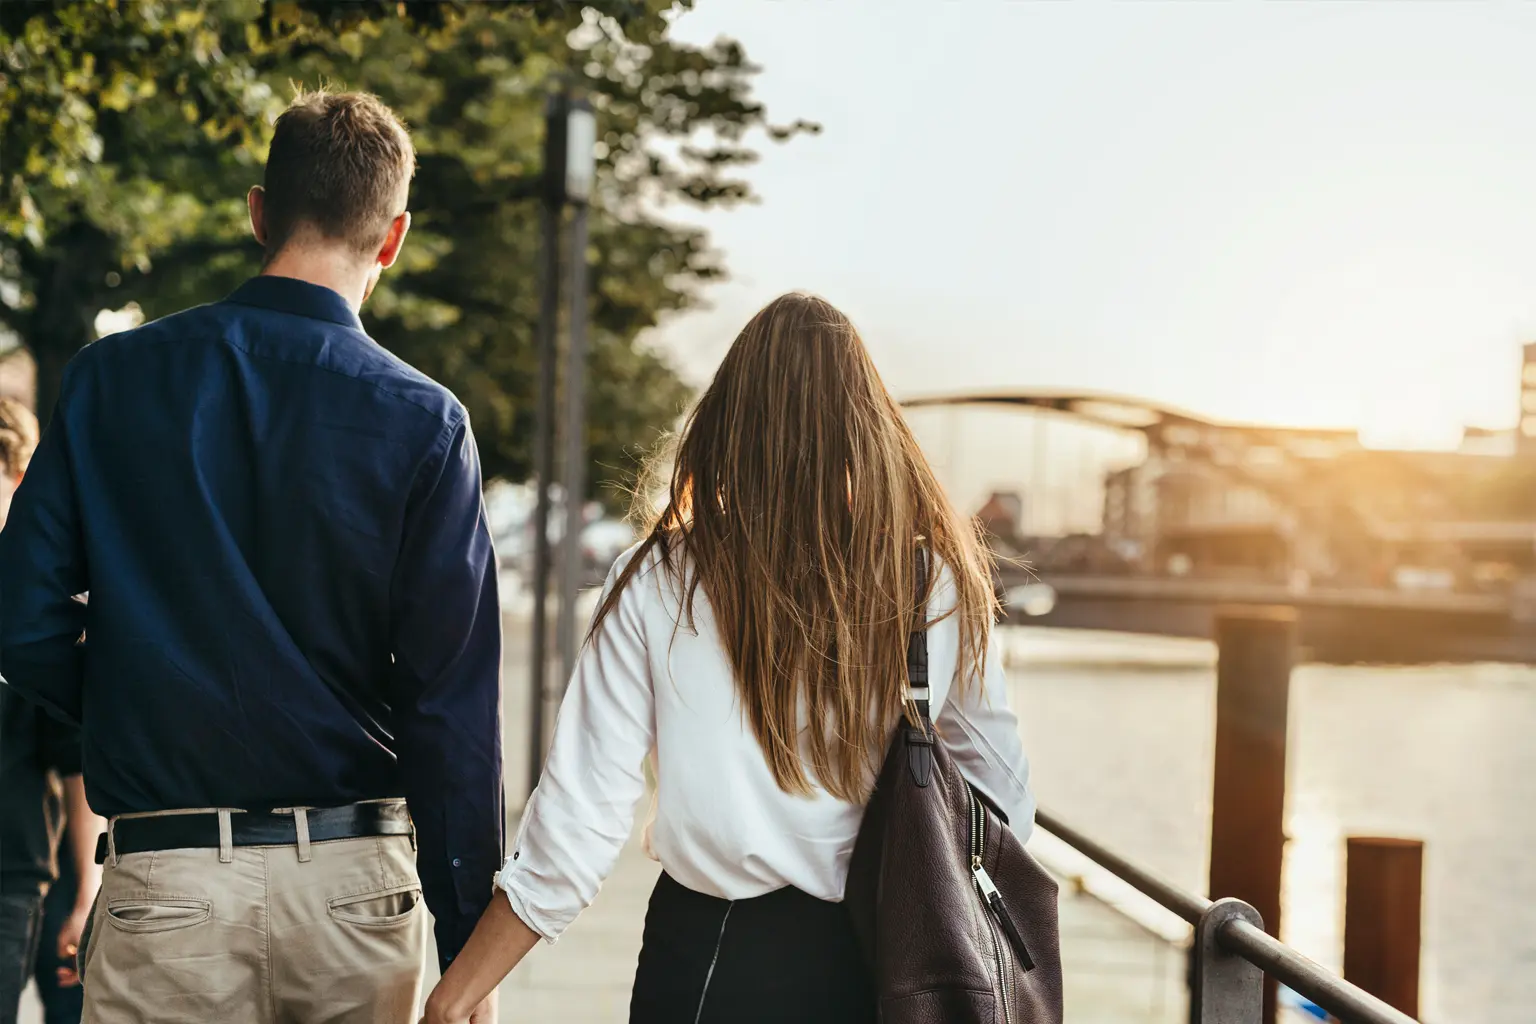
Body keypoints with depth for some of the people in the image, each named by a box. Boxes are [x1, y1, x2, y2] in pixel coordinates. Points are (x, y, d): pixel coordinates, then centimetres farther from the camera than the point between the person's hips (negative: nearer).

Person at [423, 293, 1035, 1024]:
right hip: (883, 963, 1)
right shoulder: (938, 586, -7)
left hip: (711, 958, -1)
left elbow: (580, 812, -11)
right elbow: (1004, 799, 0)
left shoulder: (658, 587, -10)